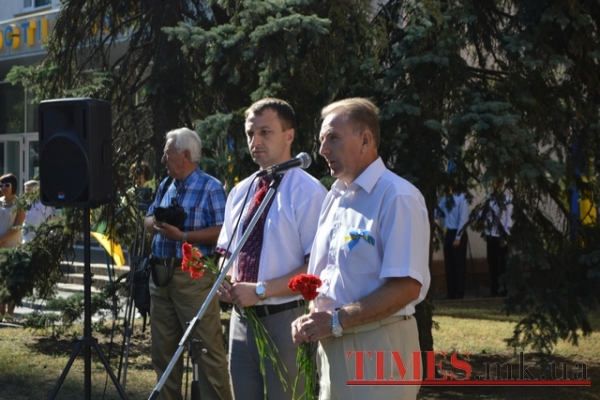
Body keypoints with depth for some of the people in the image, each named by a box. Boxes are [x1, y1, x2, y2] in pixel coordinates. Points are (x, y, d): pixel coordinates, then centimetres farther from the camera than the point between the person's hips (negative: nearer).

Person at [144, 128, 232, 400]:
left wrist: (182, 236, -20)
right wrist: (155, 223, -3)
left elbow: (220, 232, -16)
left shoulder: (210, 188, -9)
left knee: (207, 348, -8)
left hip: (194, 276, -8)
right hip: (161, 273, 8)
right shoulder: (165, 185, 14)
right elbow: (148, 219, 20)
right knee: (163, 347, 15)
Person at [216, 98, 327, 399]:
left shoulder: (307, 191, -11)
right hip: (242, 315, 6)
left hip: (285, 318, -6)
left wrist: (262, 290, -20)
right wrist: (225, 282, -3)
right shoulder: (240, 192, 10)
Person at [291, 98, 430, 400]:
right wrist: (311, 320, 0)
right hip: (332, 343, 8)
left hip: (377, 346, -8)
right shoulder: (335, 196, 13)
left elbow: (407, 286, -19)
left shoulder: (397, 197, -13)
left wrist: (337, 320, -18)